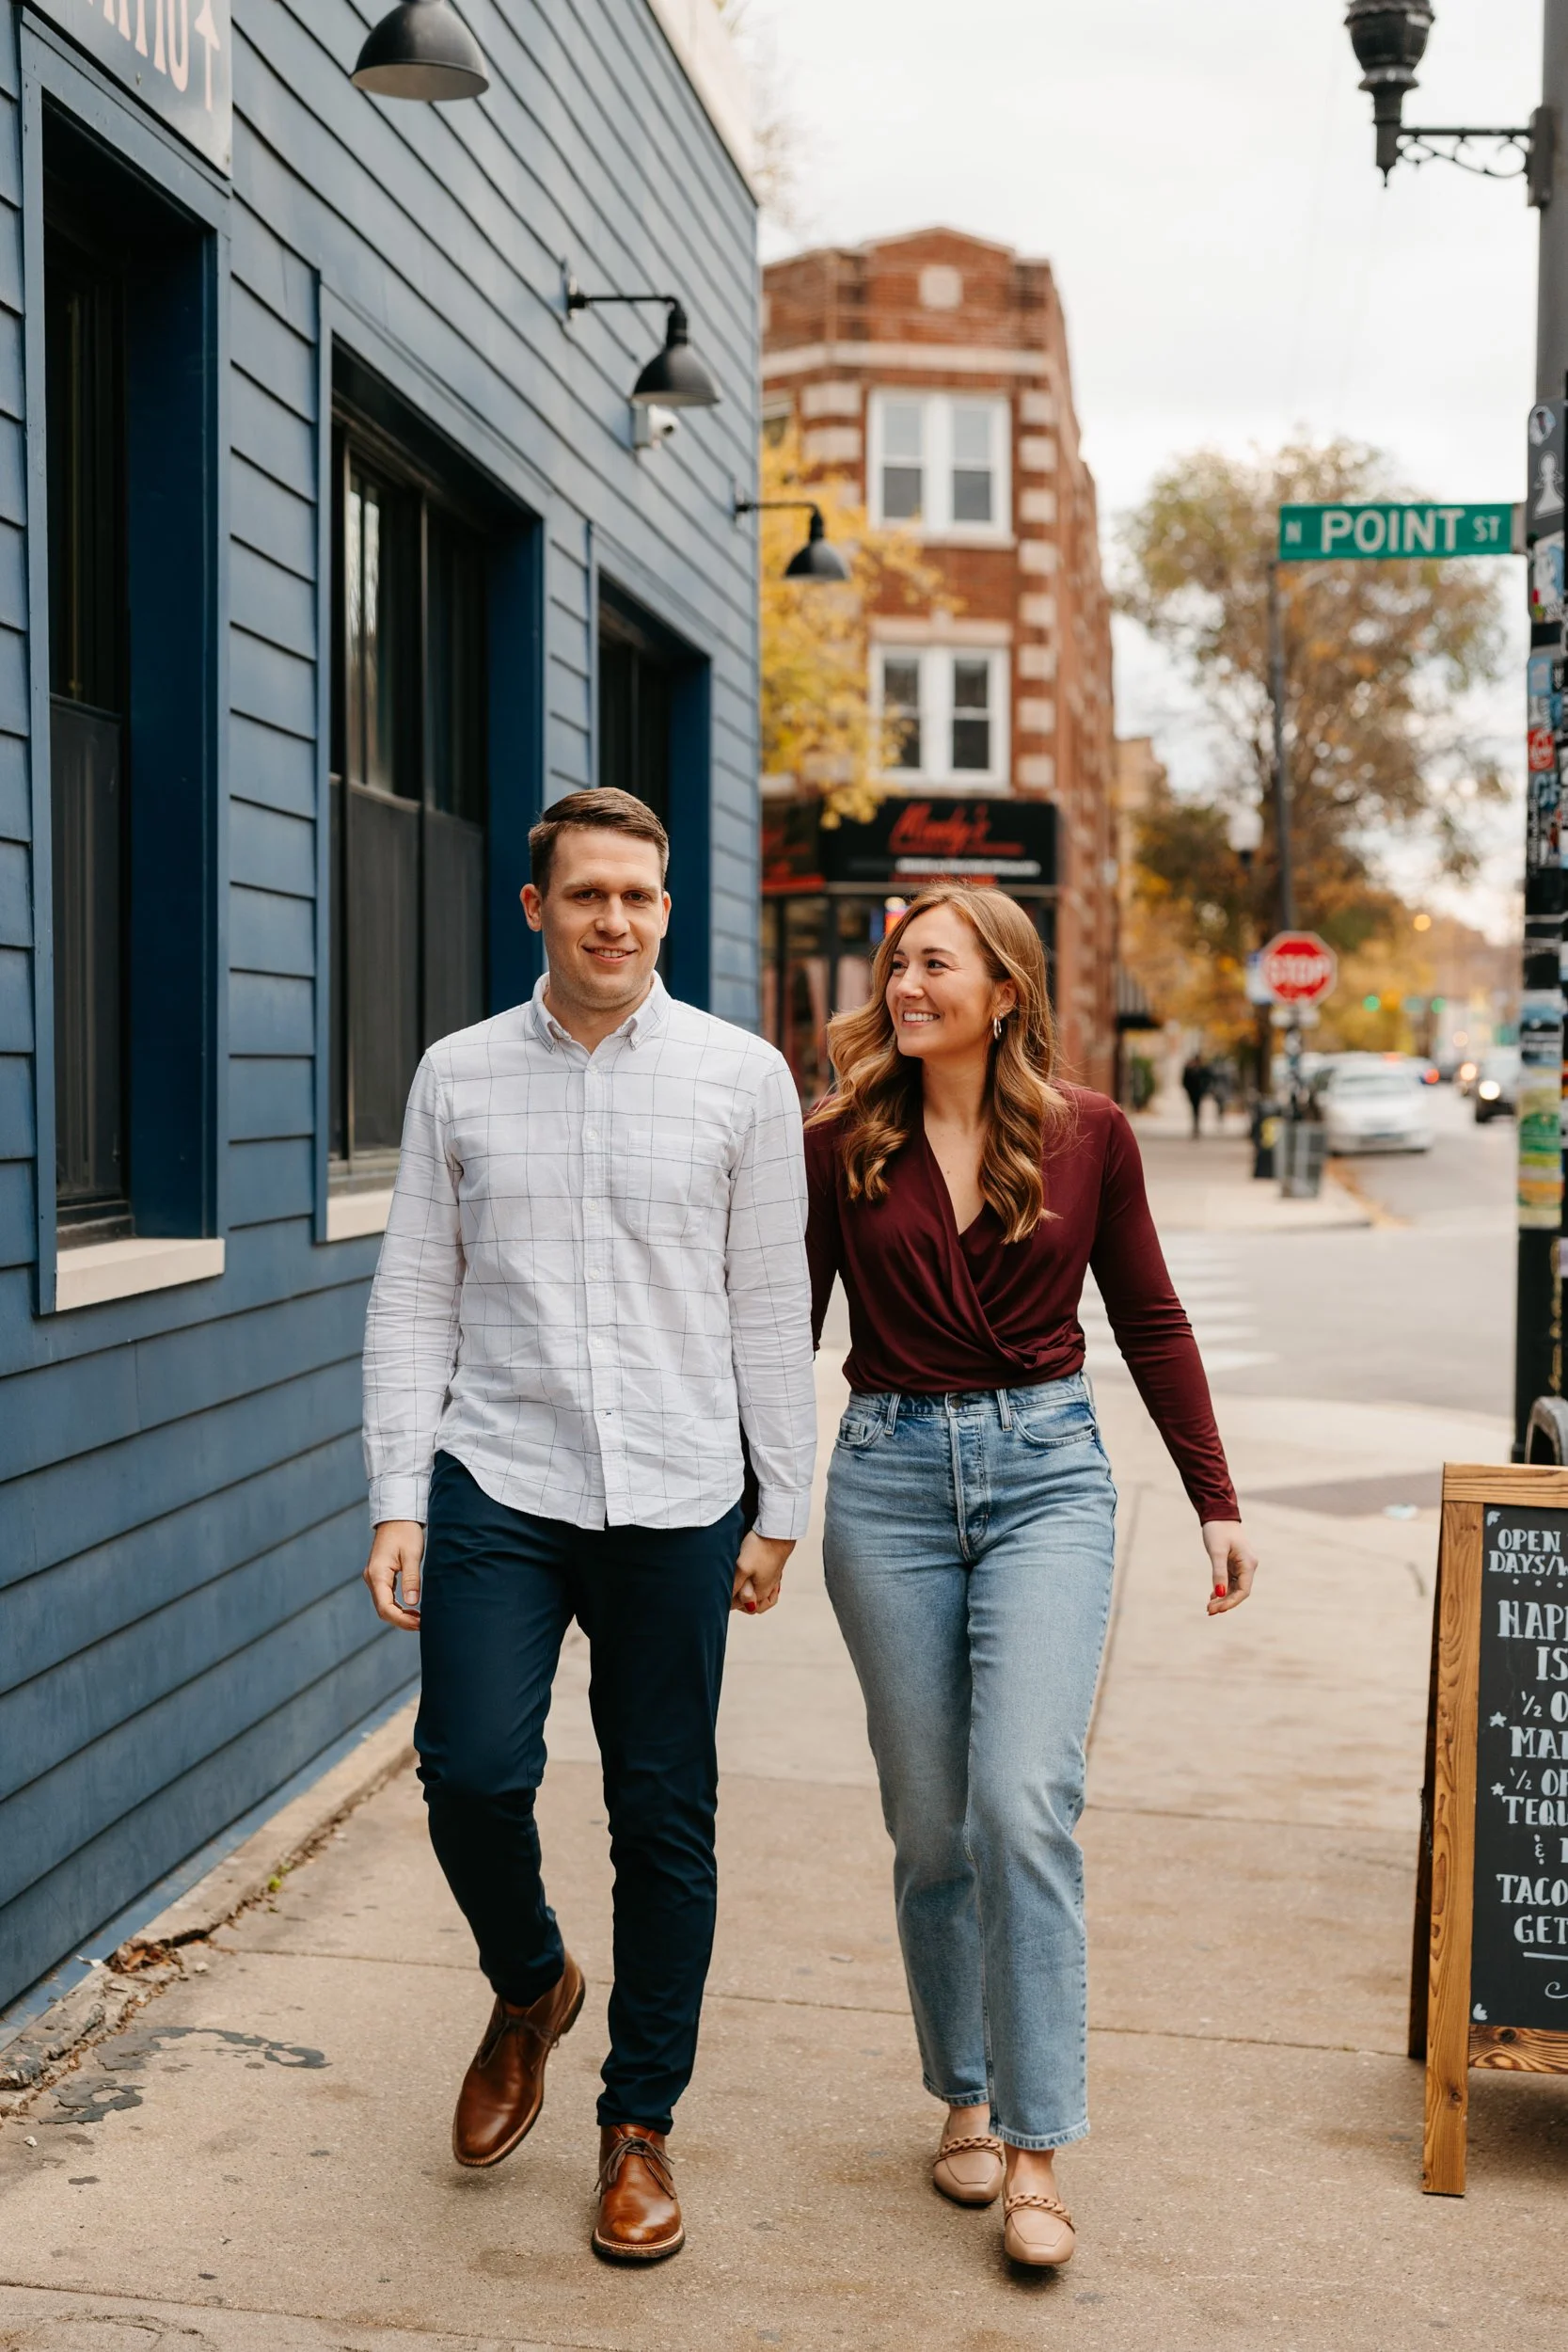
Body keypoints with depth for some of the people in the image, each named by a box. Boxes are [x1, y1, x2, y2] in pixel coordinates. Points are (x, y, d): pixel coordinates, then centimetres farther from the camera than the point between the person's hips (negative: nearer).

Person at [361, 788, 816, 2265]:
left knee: (664, 1817, 5)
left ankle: (639, 2125, 23)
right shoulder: (458, 1077, 6)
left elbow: (771, 1307, 5)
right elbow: (413, 1301, 7)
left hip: (675, 1497, 0)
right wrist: (396, 1503, -1)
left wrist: (780, 1509, 3)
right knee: (472, 1774, -10)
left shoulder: (742, 1077, 3)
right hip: (496, 1482, 1)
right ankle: (527, 1991, 23)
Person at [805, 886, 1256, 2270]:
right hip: (890, 1479, 1)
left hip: (1046, 1476, -1)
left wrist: (1217, 1502, 8)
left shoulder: (1088, 1134, 1)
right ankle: (966, 2099, 26)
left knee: (1023, 1801, -14)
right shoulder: (843, 1145, 1)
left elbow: (1150, 1321, 9)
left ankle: (1036, 2152, -5)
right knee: (929, 1826, 7)